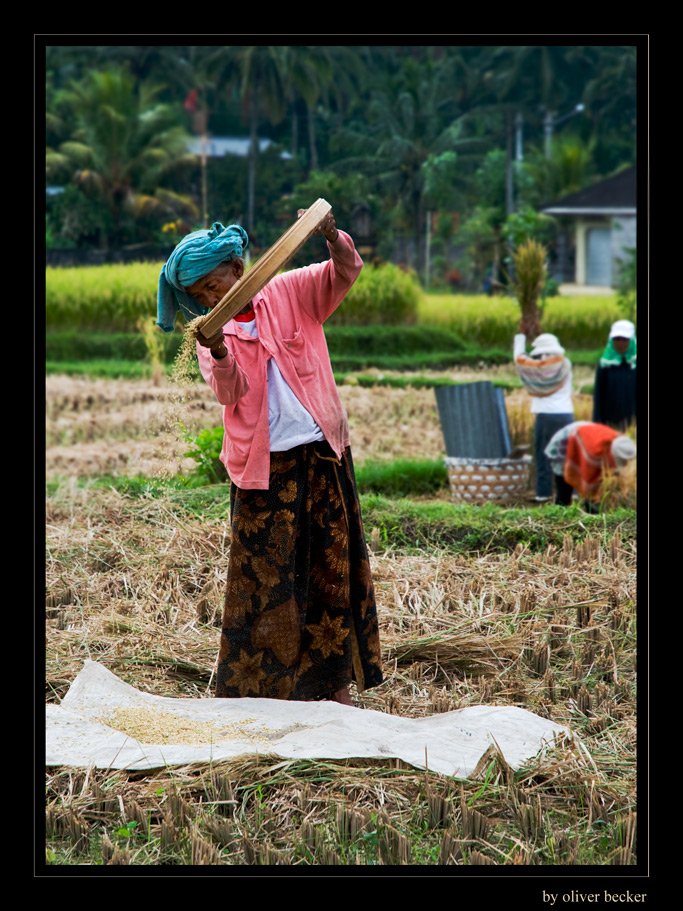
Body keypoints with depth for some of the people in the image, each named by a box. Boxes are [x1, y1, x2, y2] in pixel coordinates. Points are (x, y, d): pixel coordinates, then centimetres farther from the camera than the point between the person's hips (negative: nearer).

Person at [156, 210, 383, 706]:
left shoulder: (290, 293, 5)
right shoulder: (212, 332, 5)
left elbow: (345, 273, -7)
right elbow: (231, 392, -10)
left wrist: (333, 237, -27)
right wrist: (219, 355, -30)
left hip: (321, 451, 0)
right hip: (263, 465, 0)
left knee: (333, 567, 5)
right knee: (263, 574, 0)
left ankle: (336, 683, 13)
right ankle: (263, 687, 7)